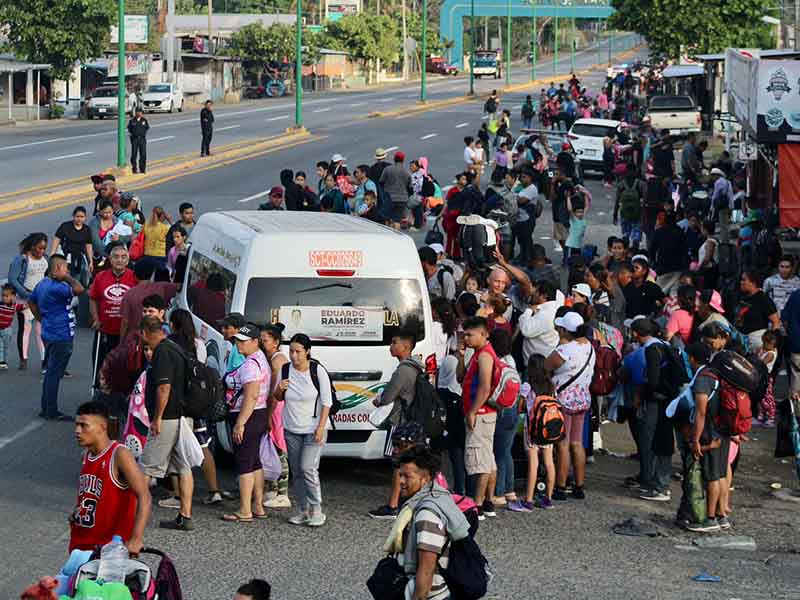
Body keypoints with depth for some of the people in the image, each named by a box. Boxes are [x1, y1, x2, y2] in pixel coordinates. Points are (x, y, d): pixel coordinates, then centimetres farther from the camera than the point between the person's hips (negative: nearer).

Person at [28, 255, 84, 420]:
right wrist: (66, 277, -16)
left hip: (49, 334, 10)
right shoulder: (56, 287, -22)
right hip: (60, 337, -10)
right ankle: (52, 412, 2)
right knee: (54, 374, -3)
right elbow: (79, 289, -32)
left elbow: (31, 302, 21)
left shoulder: (42, 284, 9)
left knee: (50, 373, 16)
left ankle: (46, 409, 22)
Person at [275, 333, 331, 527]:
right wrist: (280, 389, -11)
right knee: (296, 471, 7)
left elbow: (327, 401, -7)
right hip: (291, 429, 5)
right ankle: (302, 510, 15)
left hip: (313, 429, -5)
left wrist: (321, 427, -14)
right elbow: (278, 398, 13)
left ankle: (316, 511, -6)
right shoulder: (285, 370, 0)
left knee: (308, 469, -14)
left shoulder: (318, 370, -11)